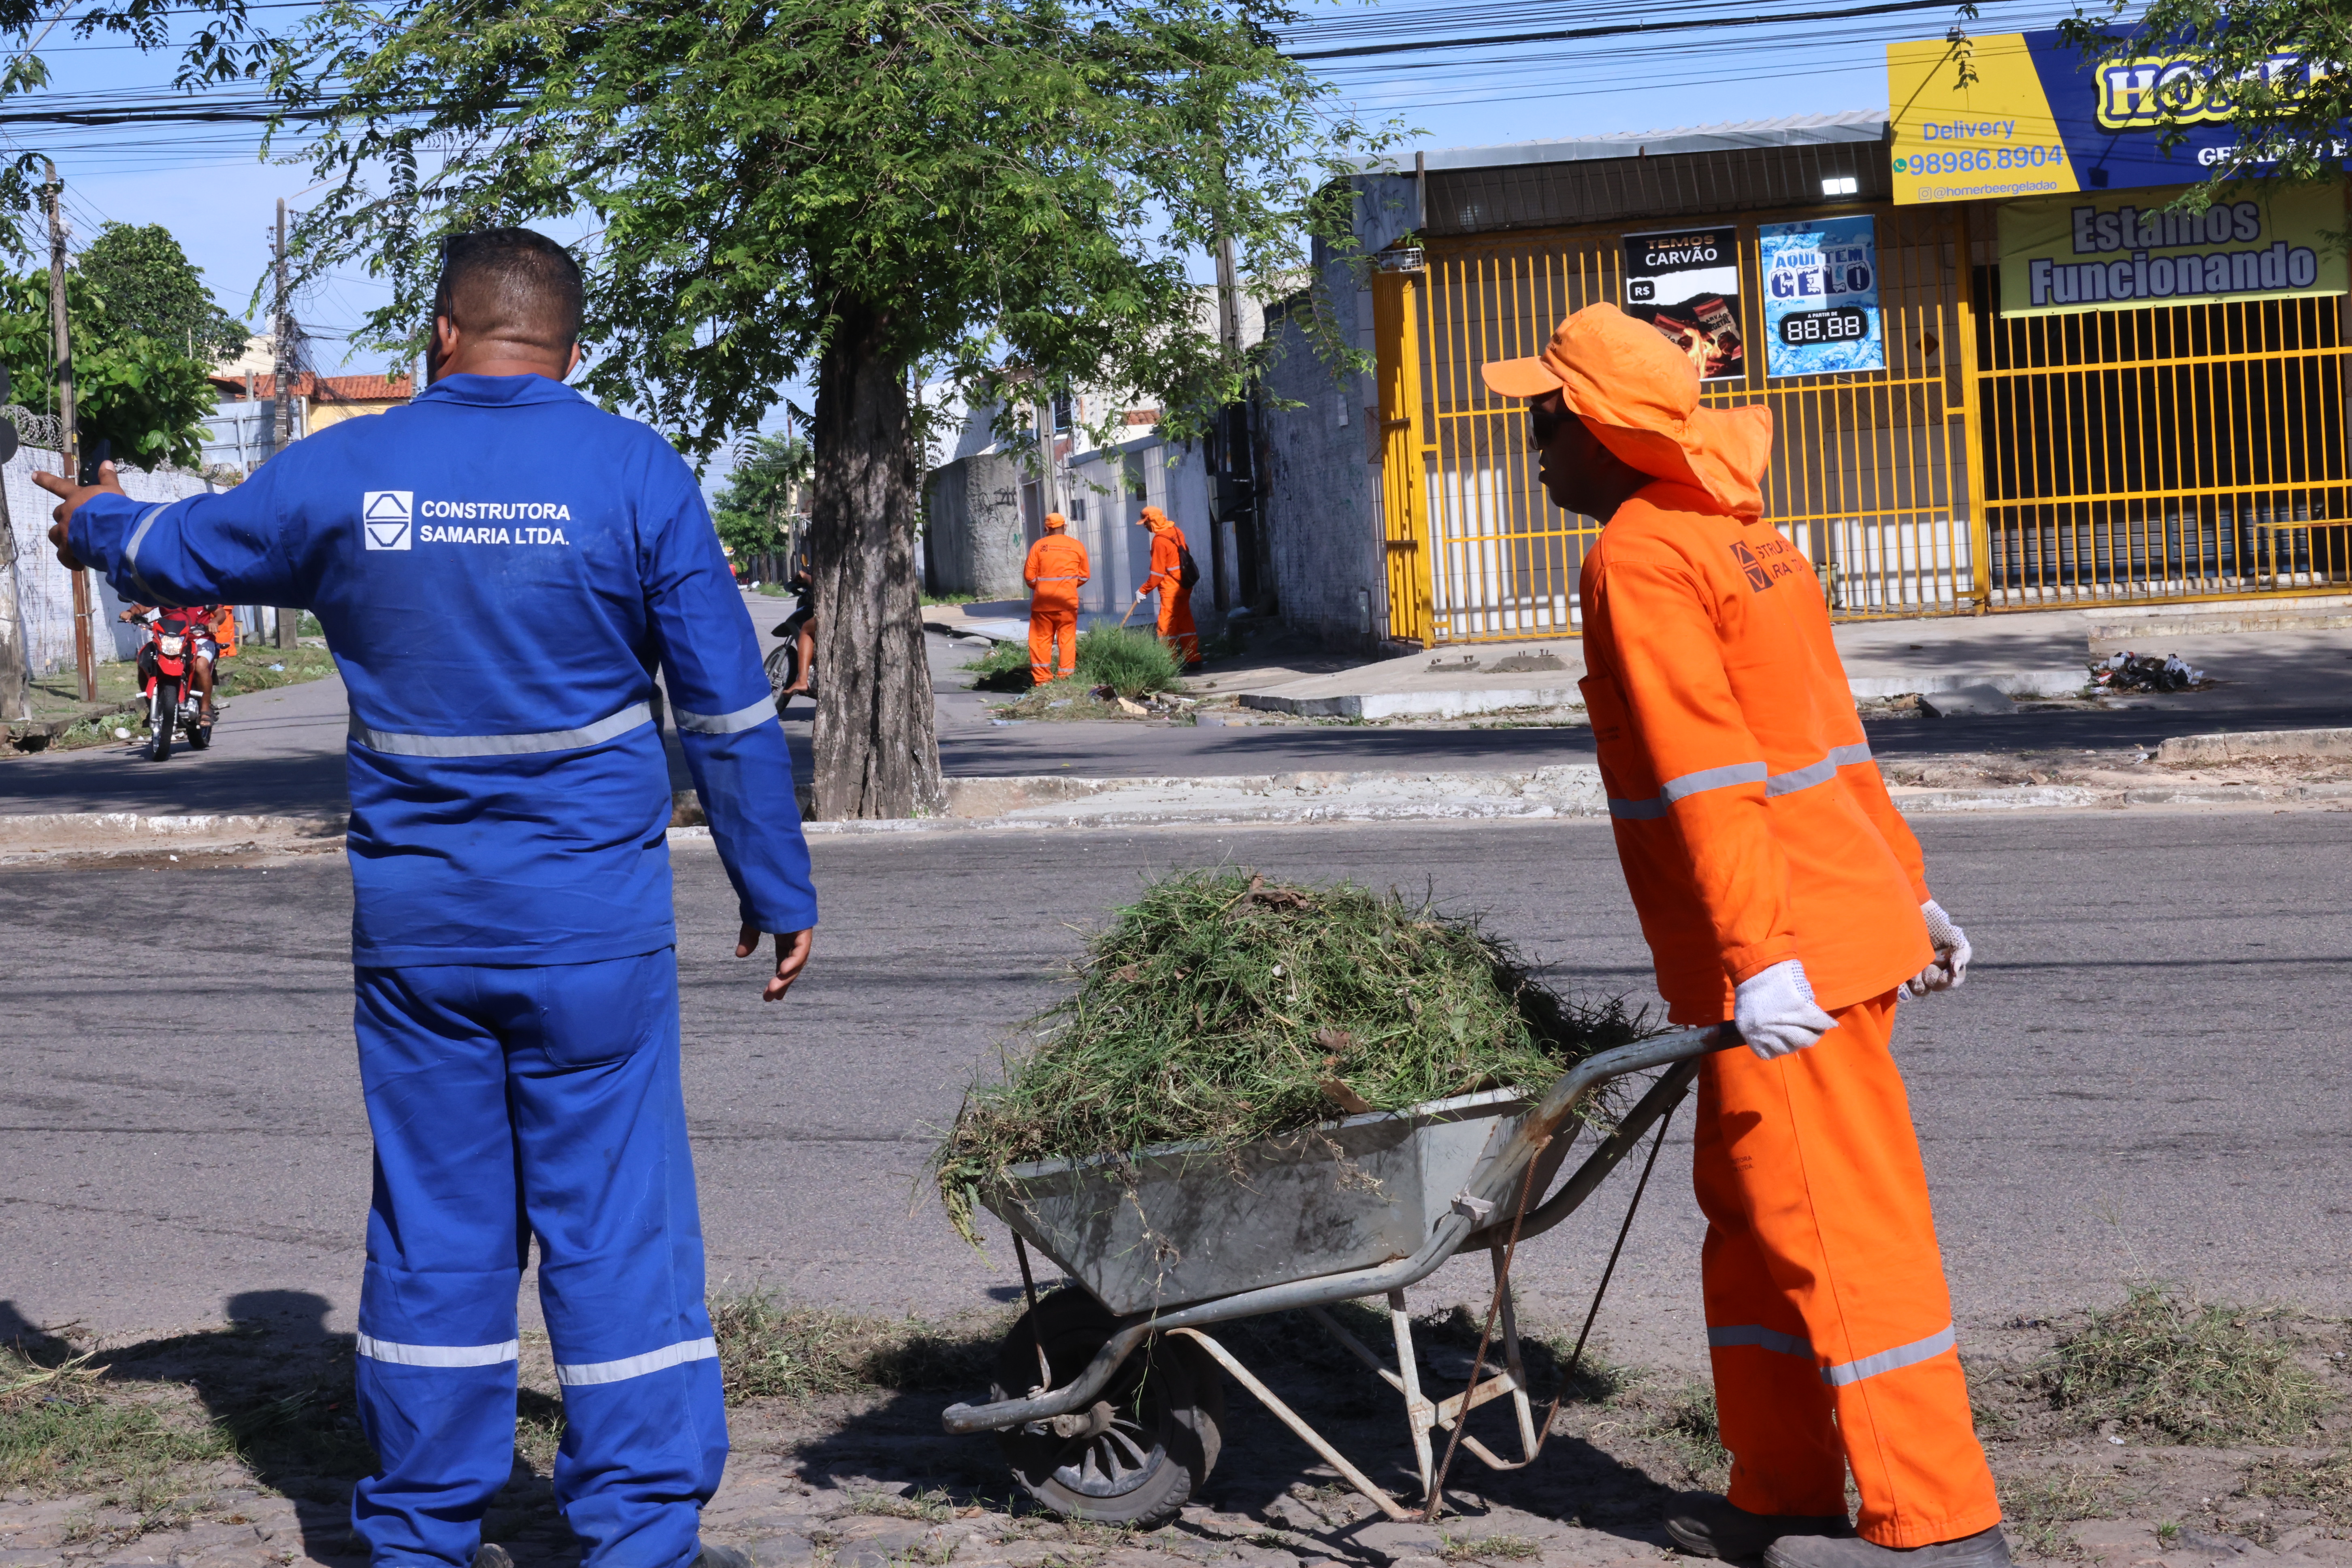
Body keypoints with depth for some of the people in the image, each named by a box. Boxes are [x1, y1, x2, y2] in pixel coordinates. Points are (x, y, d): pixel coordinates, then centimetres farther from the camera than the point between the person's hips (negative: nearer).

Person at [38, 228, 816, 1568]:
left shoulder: (345, 475, 1)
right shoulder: (637, 475, -5)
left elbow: (187, 550, 19)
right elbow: (730, 711, -3)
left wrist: (95, 523, 42)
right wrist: (780, 894, 6)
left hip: (414, 927, 2)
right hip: (593, 928, -2)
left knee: (434, 1223, 12)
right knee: (619, 1222, 2)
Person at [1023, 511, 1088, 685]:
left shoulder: (1039, 546, 0)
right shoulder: (1077, 546, 4)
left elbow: (1029, 576, 0)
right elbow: (1085, 575, 8)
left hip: (1043, 599, 0)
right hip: (1068, 599, 0)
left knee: (1042, 639, 7)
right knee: (1067, 638, 5)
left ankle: (1042, 679, 4)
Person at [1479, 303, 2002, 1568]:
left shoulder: (1639, 558, -14)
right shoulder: (1741, 535, 16)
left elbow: (1707, 774, -21)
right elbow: (1829, 737, 20)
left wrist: (1758, 957, -25)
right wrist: (1905, 891, 24)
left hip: (1786, 957, -10)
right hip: (1847, 915, 10)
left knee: (1840, 1230, -4)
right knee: (1751, 1214, 15)